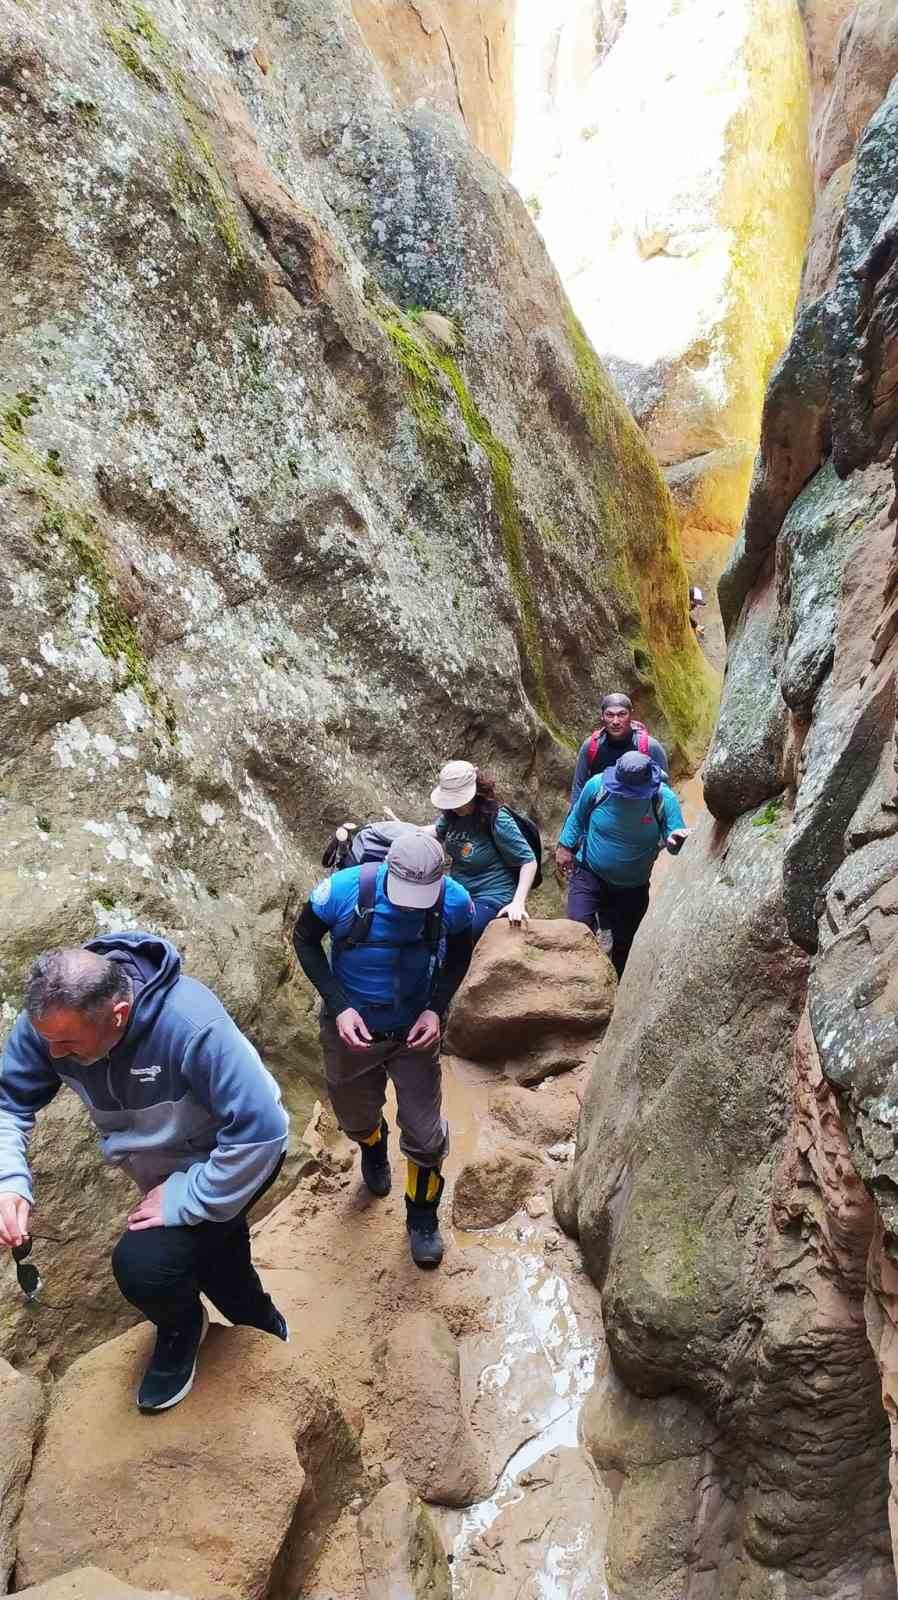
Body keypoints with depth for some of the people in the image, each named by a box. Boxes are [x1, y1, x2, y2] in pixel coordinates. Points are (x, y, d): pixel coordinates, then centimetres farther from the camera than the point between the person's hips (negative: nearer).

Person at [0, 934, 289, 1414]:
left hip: (229, 1160, -6)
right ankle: (260, 1324, 60)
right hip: (163, 1167, 6)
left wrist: (186, 1200, -33)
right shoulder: (48, 1017, -25)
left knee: (142, 1265, -21)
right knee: (214, 1254, 27)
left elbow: (260, 1132, -41)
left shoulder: (192, 1027, -43)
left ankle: (181, 1328, 15)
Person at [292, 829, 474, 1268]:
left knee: (425, 1134, 5)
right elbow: (304, 940, -12)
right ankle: (374, 1149, 62)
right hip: (351, 1028, 0)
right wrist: (338, 1006, -20)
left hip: (415, 1031, 0)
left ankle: (422, 1216, 34)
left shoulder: (454, 902, -24)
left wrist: (436, 1008, -16)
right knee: (355, 1115, 24)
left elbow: (458, 956, -2)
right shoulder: (343, 890, -30)